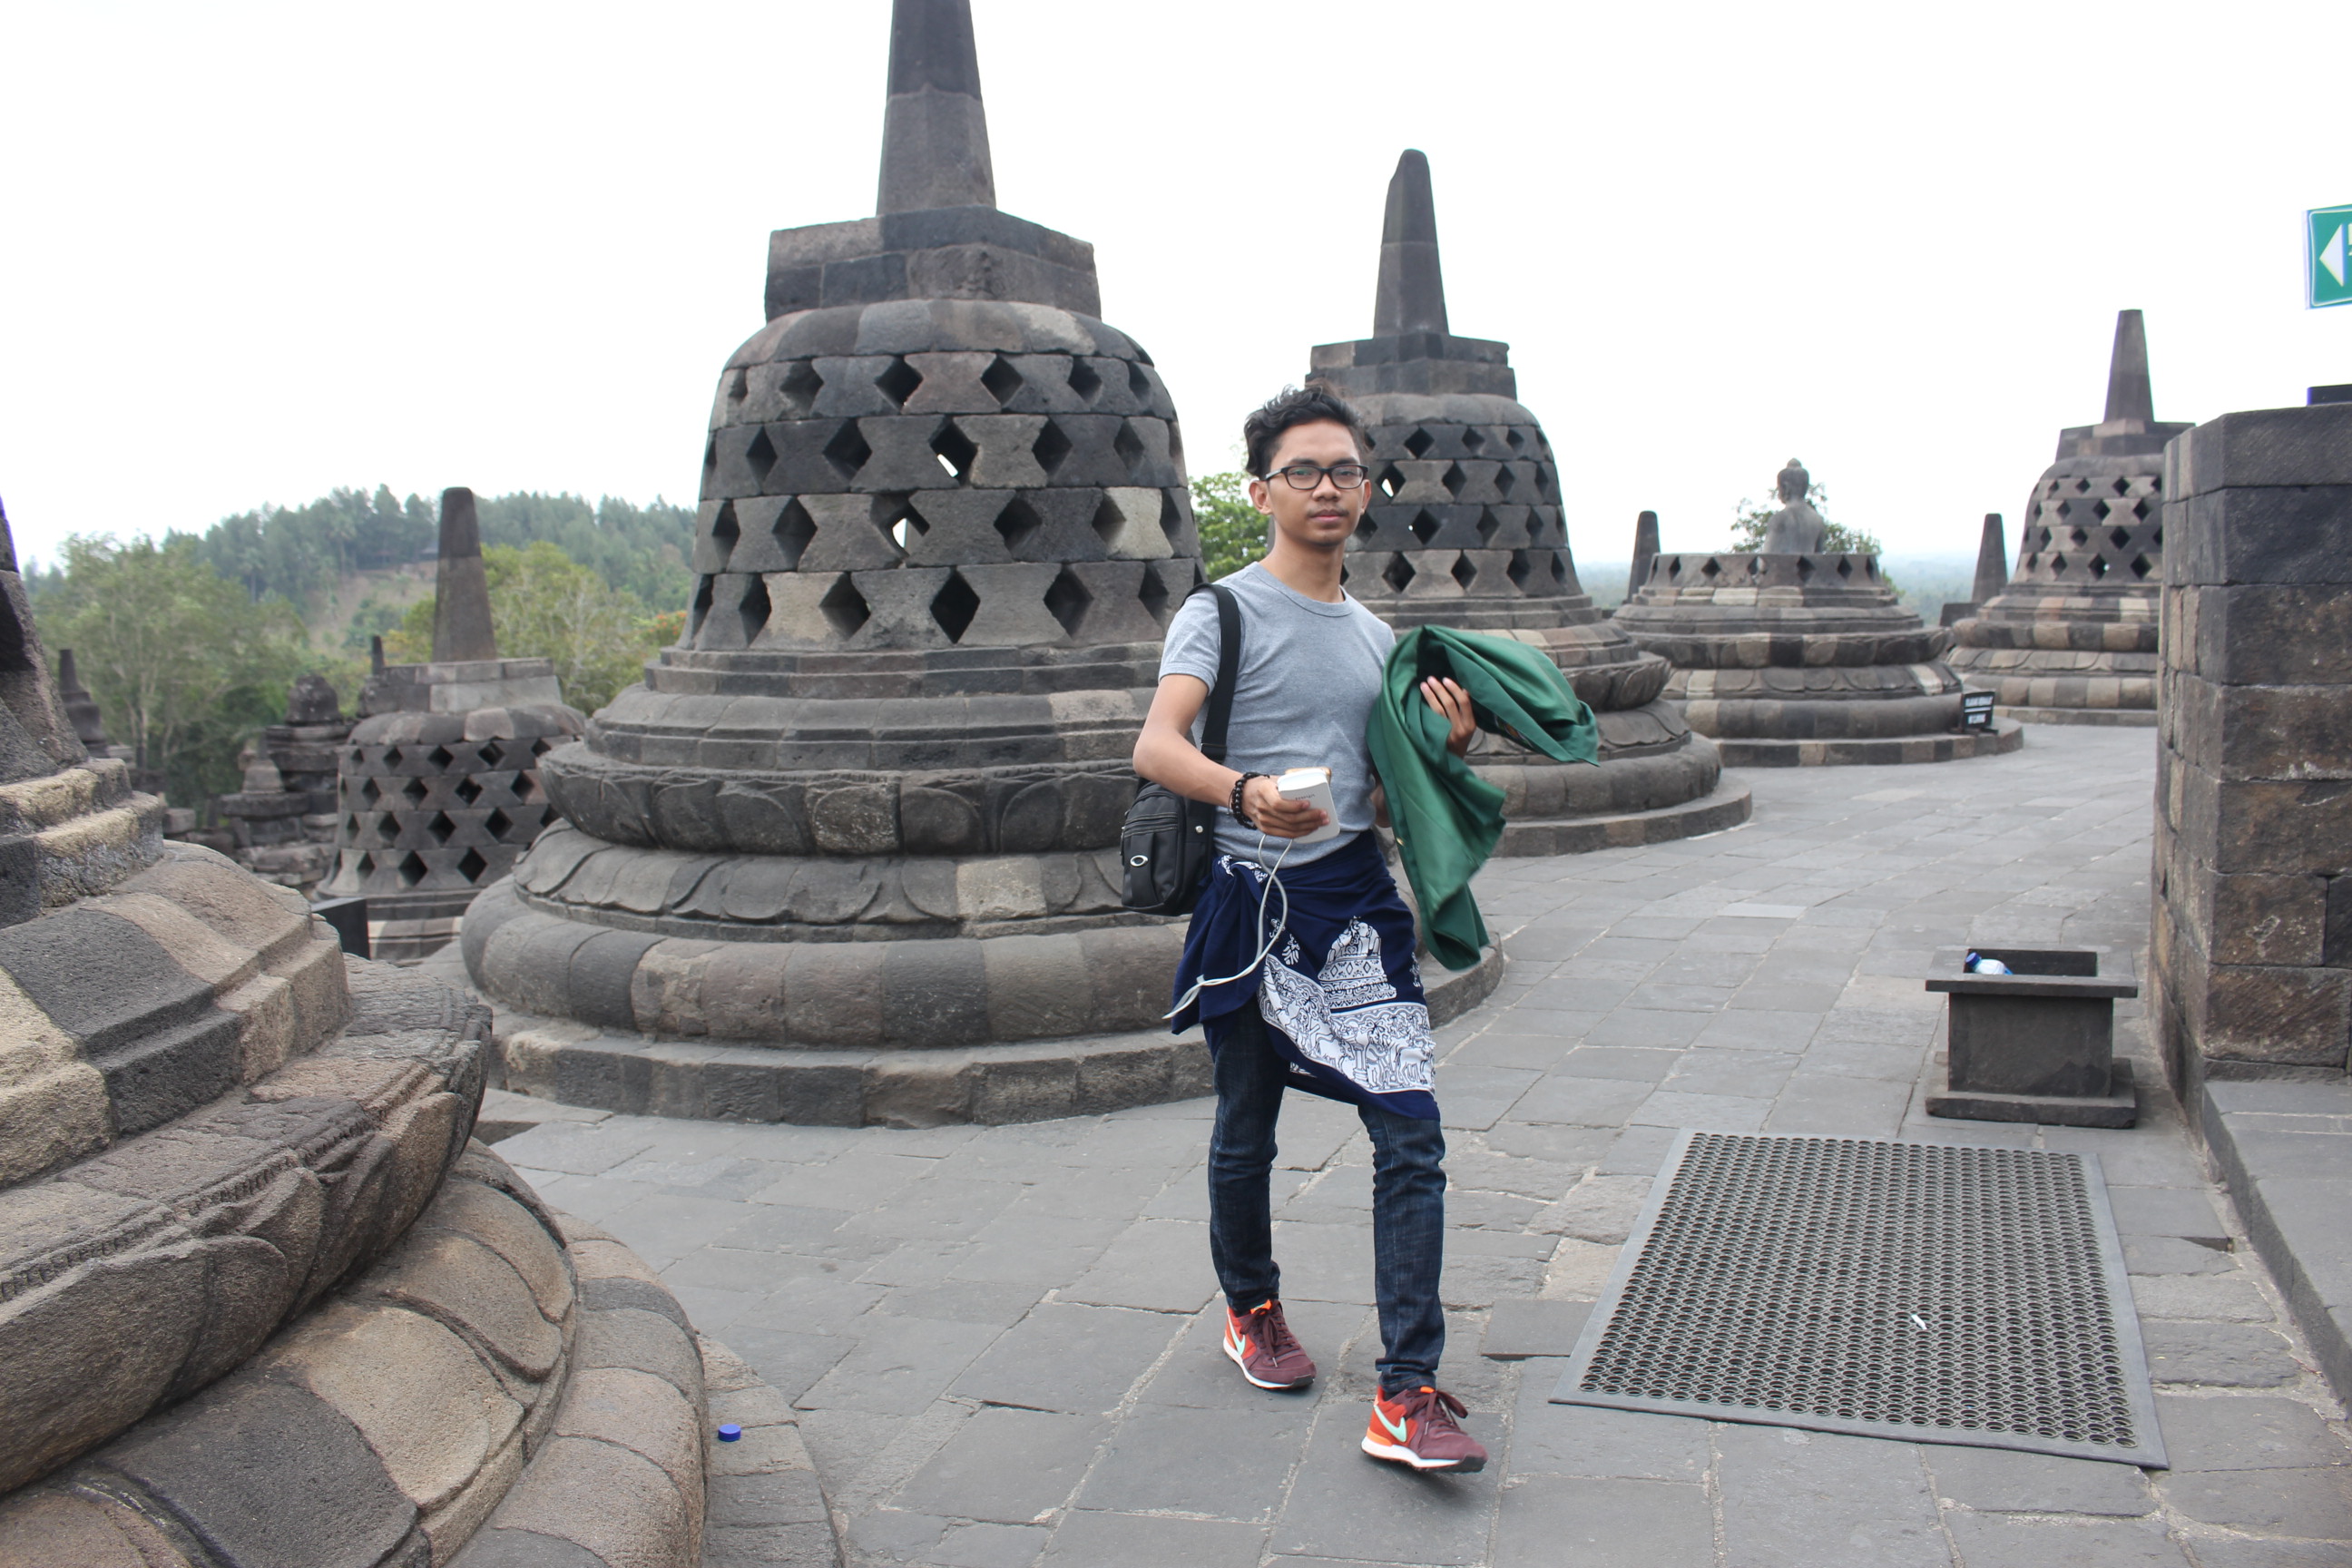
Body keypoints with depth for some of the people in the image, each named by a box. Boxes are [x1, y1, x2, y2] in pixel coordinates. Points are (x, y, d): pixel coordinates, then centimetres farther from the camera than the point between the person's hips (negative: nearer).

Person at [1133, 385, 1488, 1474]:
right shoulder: (1222, 612, -3)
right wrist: (1245, 792, -38)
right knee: (1245, 1131, 11)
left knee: (1410, 1131, -8)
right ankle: (1250, 1308, 38)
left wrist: (1452, 746, 0)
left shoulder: (1378, 637, 15)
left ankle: (1406, 1397, -5)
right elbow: (1156, 747, -18)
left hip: (1358, 895, 4)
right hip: (1253, 896, -4)